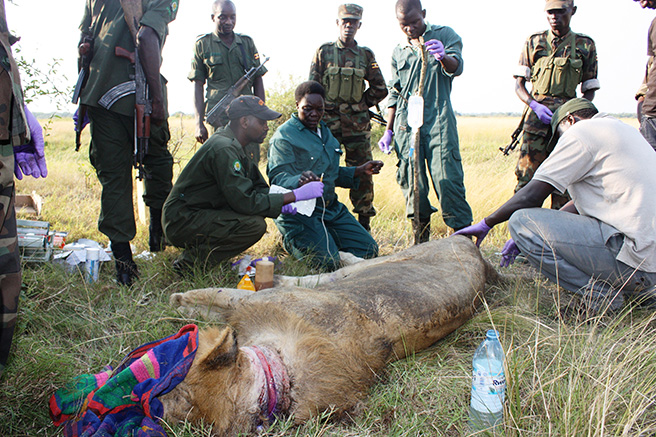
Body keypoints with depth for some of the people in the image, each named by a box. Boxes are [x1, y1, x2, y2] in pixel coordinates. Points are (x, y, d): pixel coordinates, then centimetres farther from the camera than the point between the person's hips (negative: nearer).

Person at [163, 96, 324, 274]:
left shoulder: (234, 146, 10)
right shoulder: (223, 149, -21)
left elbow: (259, 189, 12)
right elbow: (245, 202, -26)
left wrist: (282, 205, -9)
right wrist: (296, 194, -22)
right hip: (182, 222, -10)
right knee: (255, 224, -24)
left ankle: (199, 249, 6)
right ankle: (191, 261, -11)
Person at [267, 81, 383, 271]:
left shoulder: (324, 131, 17)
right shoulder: (283, 136, -10)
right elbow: (277, 177, -21)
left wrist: (359, 171, 11)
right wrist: (299, 181, -43)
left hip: (331, 207, 8)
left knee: (369, 251, 0)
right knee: (328, 261, -23)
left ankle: (323, 237, 20)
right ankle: (292, 240, 6)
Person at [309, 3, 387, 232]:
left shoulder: (366, 55, 10)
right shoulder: (324, 52, 6)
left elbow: (380, 89, 14)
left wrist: (360, 105, 8)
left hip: (357, 122, 1)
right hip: (328, 121, -1)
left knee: (362, 172, 1)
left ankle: (364, 222, 12)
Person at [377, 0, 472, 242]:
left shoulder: (444, 35, 7)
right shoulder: (398, 53, 18)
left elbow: (456, 68, -11)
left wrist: (444, 56, -34)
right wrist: (388, 131, 17)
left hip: (438, 122, -4)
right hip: (406, 126, 4)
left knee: (447, 181, -12)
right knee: (412, 185, 2)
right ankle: (421, 244, 11)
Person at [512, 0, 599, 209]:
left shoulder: (585, 46, 11)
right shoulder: (534, 42, 9)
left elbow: (590, 90, 14)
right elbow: (519, 85, 6)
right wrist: (535, 106, -13)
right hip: (537, 117, -1)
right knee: (526, 175, -5)